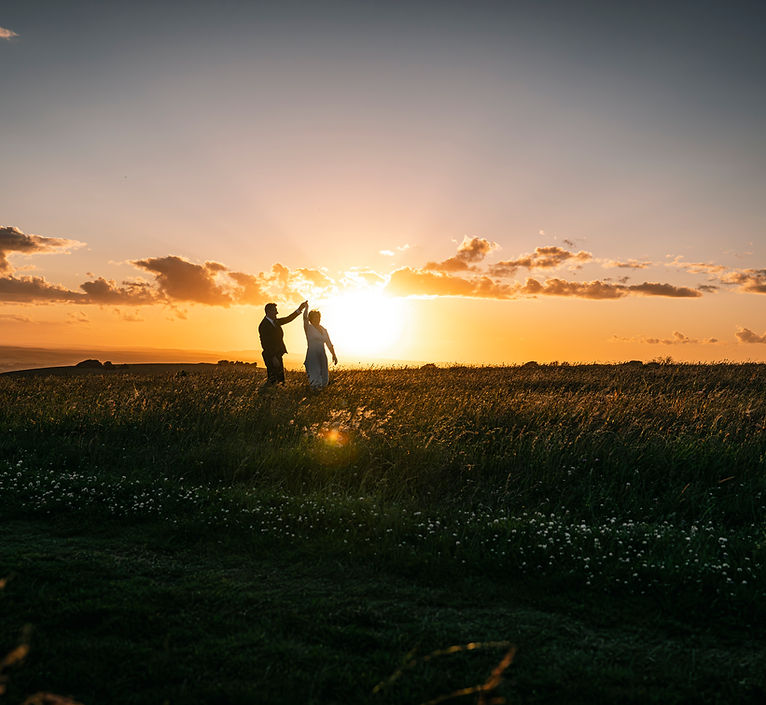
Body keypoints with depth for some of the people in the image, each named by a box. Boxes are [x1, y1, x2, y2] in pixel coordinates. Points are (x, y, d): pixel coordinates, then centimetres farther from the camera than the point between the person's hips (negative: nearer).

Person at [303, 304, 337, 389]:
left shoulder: (324, 330, 14)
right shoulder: (308, 328, -1)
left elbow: (329, 344, 17)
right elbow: (305, 318, -21)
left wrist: (334, 355, 13)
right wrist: (306, 307, -20)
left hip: (322, 356, 5)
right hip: (312, 356, -5)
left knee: (324, 381, 7)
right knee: (316, 381, -11)